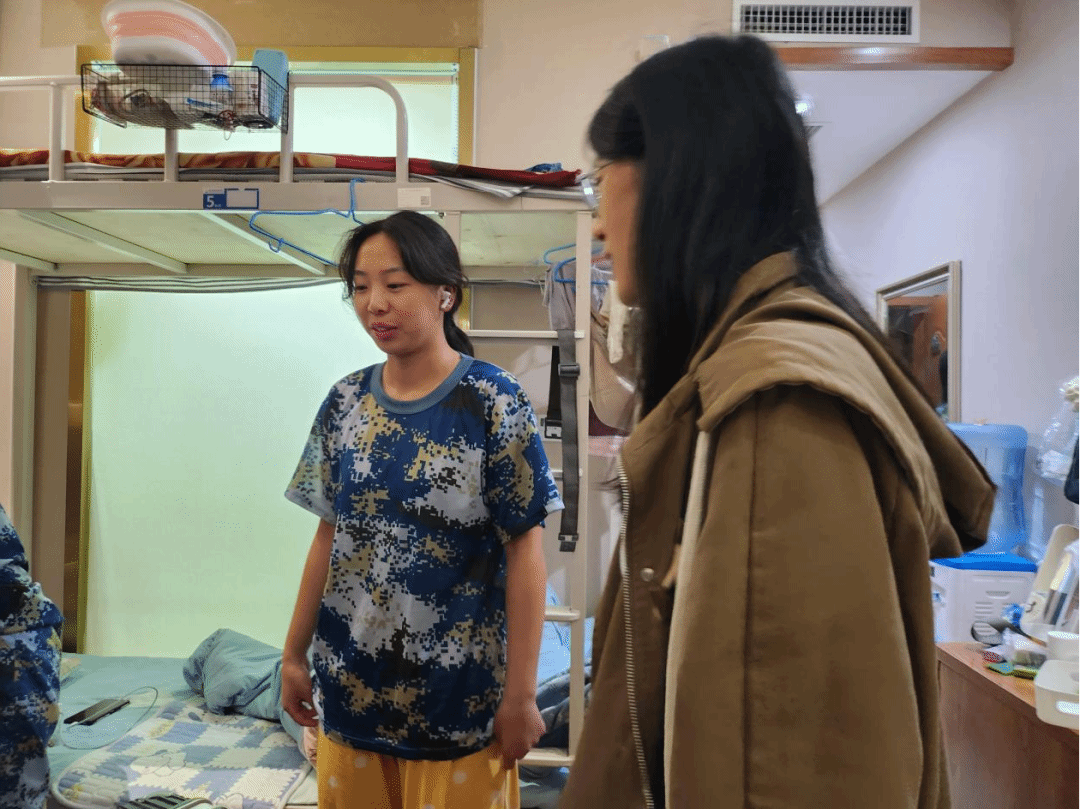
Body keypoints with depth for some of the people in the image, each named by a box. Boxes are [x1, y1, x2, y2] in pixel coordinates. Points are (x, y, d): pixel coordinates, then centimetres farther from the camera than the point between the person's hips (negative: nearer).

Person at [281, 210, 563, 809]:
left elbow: (525, 549, -11)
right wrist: (293, 654, 9)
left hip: (458, 695, -4)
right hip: (350, 685, 4)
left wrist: (521, 694, -11)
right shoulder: (345, 402, 1)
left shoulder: (492, 402, -12)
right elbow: (330, 535, 8)